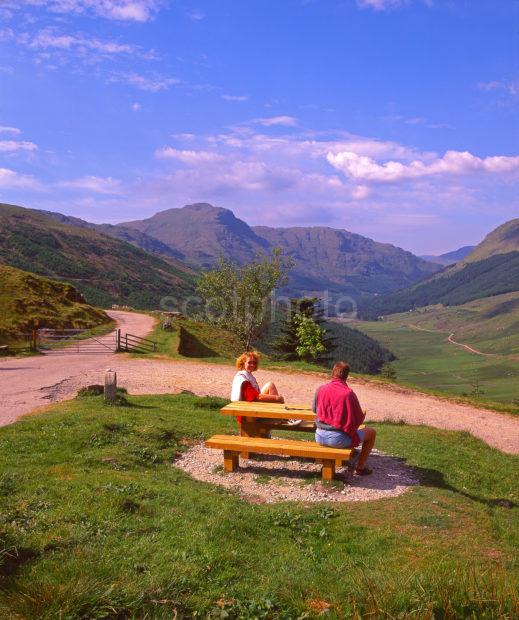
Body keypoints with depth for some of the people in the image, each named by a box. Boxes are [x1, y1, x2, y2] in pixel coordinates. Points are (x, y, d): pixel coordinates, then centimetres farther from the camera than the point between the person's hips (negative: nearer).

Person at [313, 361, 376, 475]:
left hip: (319, 437, 5)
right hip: (338, 439, -5)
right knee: (372, 432, 16)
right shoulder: (349, 393, -13)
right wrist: (363, 415, 18)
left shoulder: (321, 389, -2)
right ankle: (360, 467, 20)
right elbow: (359, 419, -5)